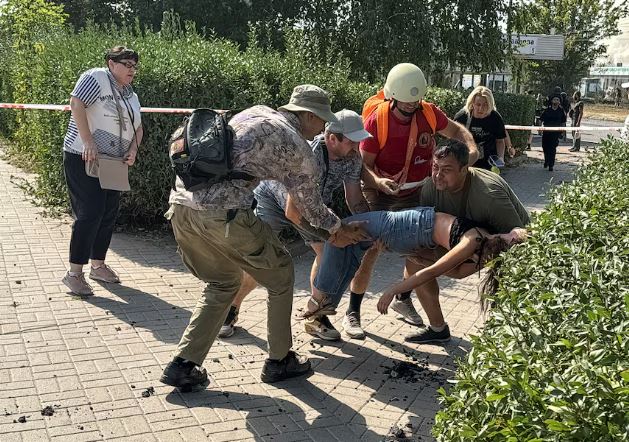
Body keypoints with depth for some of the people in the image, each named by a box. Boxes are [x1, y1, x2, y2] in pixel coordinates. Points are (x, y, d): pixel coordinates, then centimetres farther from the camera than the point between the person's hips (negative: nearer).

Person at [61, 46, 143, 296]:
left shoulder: (131, 96, 16)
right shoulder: (96, 78, -9)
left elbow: (137, 127, 22)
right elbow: (76, 104, -20)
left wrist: (133, 149, 2)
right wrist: (88, 142, -24)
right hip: (83, 158, -8)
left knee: (109, 214, 11)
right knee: (90, 214, -13)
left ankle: (98, 265, 25)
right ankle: (74, 273, -6)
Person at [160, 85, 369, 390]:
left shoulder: (255, 112, 22)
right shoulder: (297, 147, 3)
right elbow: (310, 204, 14)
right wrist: (339, 230, 34)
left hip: (180, 202, 7)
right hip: (223, 213, -7)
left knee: (223, 282, 25)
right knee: (280, 274, 15)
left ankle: (183, 365, 19)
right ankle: (279, 361, 26)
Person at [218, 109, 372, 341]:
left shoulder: (353, 158, -22)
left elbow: (355, 201, -10)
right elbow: (292, 212, -39)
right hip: (273, 197, -5)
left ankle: (317, 318, 5)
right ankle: (231, 311, 11)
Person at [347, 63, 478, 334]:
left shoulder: (429, 113, -12)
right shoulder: (376, 120, -22)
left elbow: (455, 130, 8)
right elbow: (364, 163, -16)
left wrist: (471, 147, -13)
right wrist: (378, 181, -37)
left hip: (415, 194, 5)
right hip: (380, 194, -4)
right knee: (369, 250, -11)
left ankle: (403, 301, 35)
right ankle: (353, 312, 4)